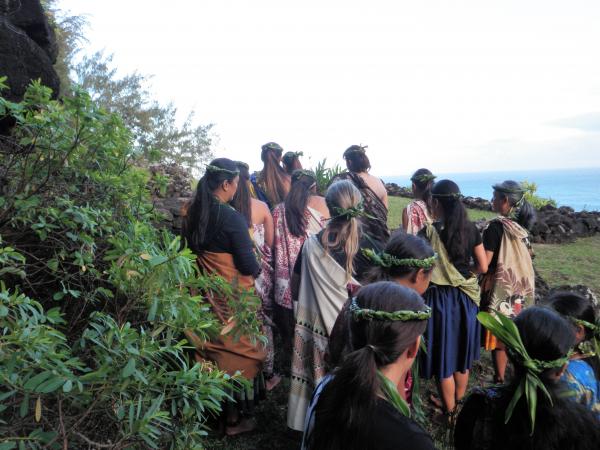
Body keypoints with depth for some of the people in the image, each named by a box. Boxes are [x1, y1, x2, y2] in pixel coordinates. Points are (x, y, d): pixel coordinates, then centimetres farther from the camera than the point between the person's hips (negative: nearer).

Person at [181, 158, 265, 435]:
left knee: (212, 350, 21)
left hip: (204, 294, 7)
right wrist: (256, 269, 1)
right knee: (236, 352, 10)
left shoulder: (192, 214, -1)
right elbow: (248, 265, -19)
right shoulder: (232, 218, -22)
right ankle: (235, 418, 26)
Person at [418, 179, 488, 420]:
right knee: (462, 353, 21)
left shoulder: (428, 233, -16)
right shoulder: (470, 229, -4)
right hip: (466, 298, 5)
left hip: (440, 300, -4)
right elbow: (483, 266, 0)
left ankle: (450, 411, 25)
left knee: (444, 356, 11)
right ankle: (459, 403, 40)